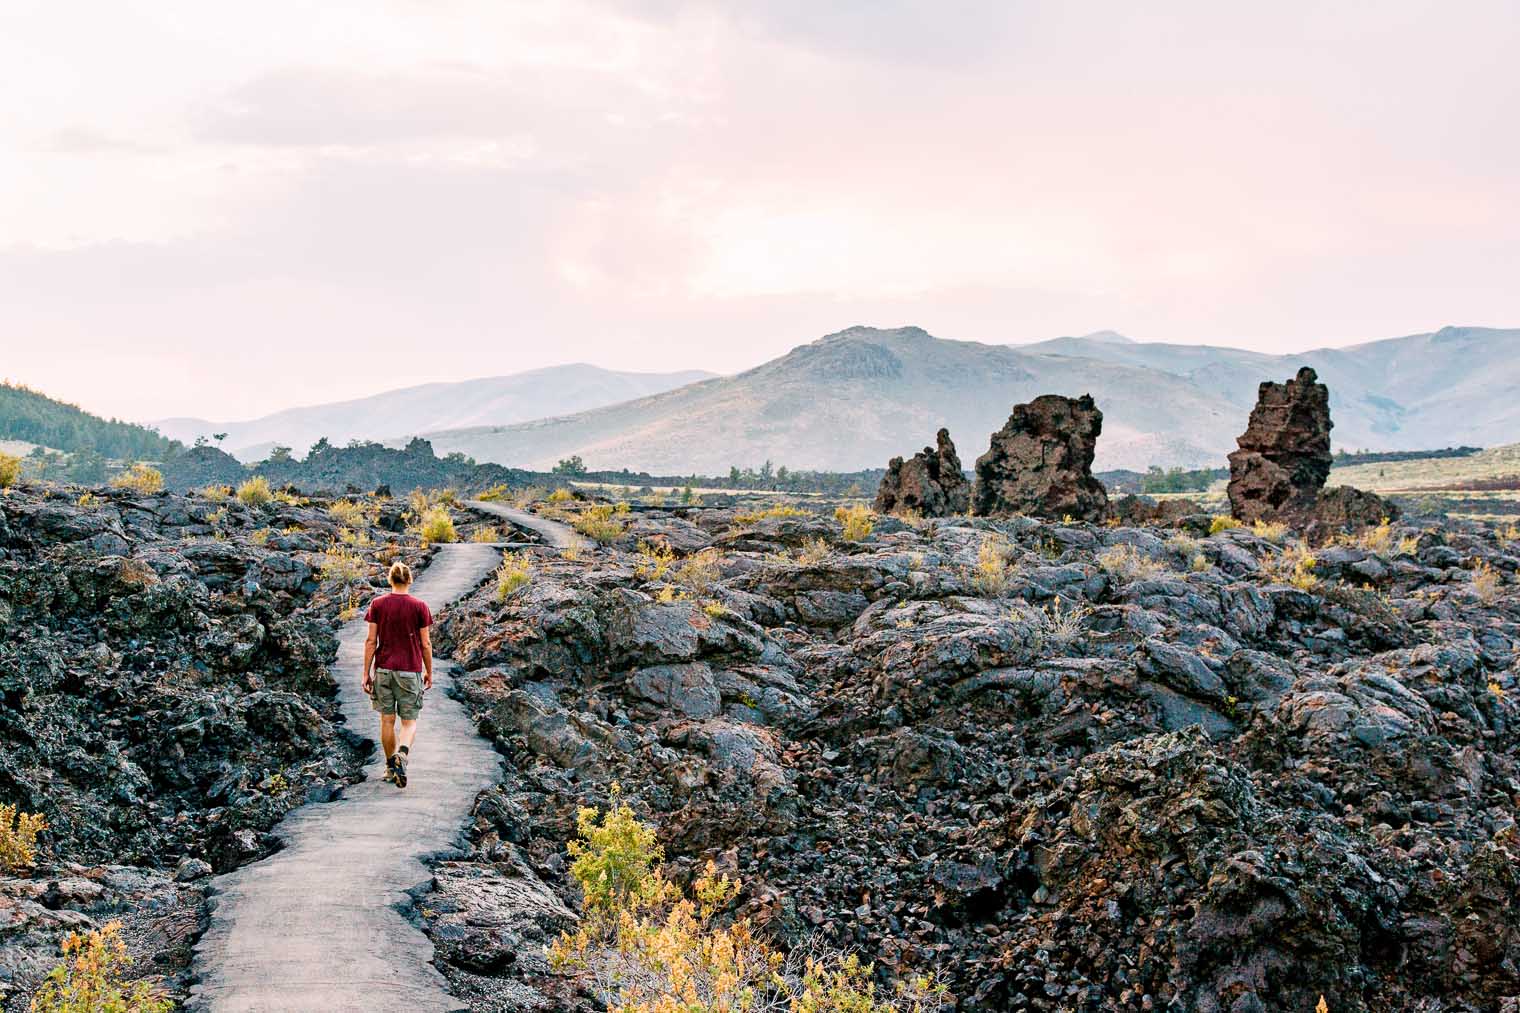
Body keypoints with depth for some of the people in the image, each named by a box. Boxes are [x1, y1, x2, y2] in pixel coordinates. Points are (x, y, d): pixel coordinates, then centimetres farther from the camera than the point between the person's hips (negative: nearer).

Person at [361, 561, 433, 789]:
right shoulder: (419, 606, -4)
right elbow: (426, 644, -2)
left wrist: (366, 673, 2)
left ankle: (390, 767, 19)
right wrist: (429, 672, 10)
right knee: (409, 722, 5)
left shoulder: (377, 604, -1)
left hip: (383, 669, 1)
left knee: (387, 720, 12)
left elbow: (371, 641, -3)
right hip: (411, 671, -1)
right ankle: (402, 754, -23)